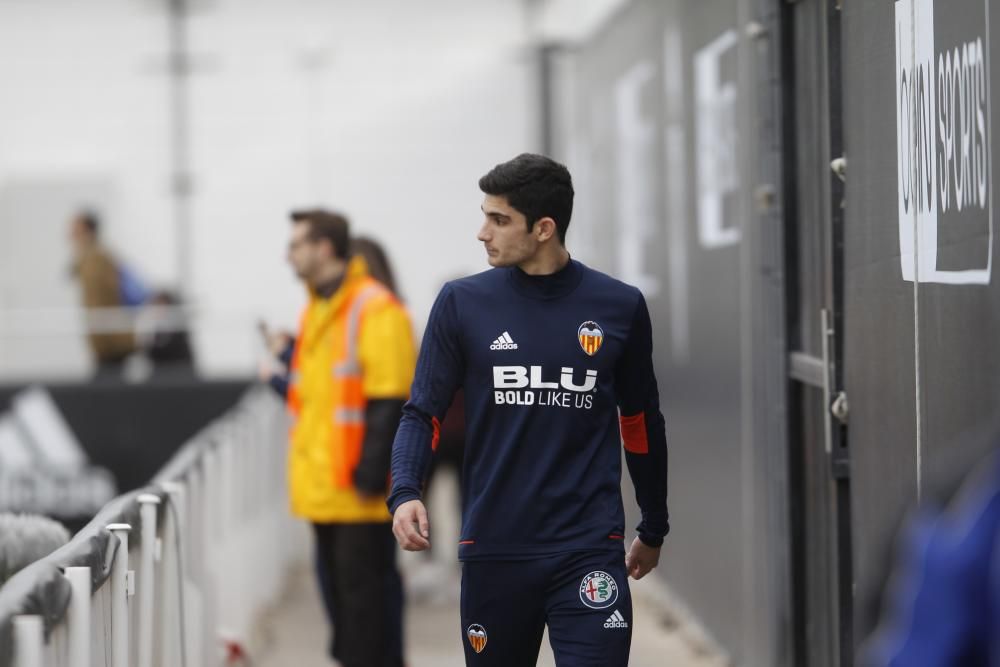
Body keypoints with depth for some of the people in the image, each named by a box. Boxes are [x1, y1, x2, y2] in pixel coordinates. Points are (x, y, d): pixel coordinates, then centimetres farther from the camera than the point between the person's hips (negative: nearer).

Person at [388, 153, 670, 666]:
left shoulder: (619, 307, 2)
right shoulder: (463, 303, 1)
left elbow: (641, 423, 13)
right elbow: (423, 412, 2)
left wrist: (653, 531, 21)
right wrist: (405, 494, -16)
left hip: (589, 550, -1)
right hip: (494, 551, 1)